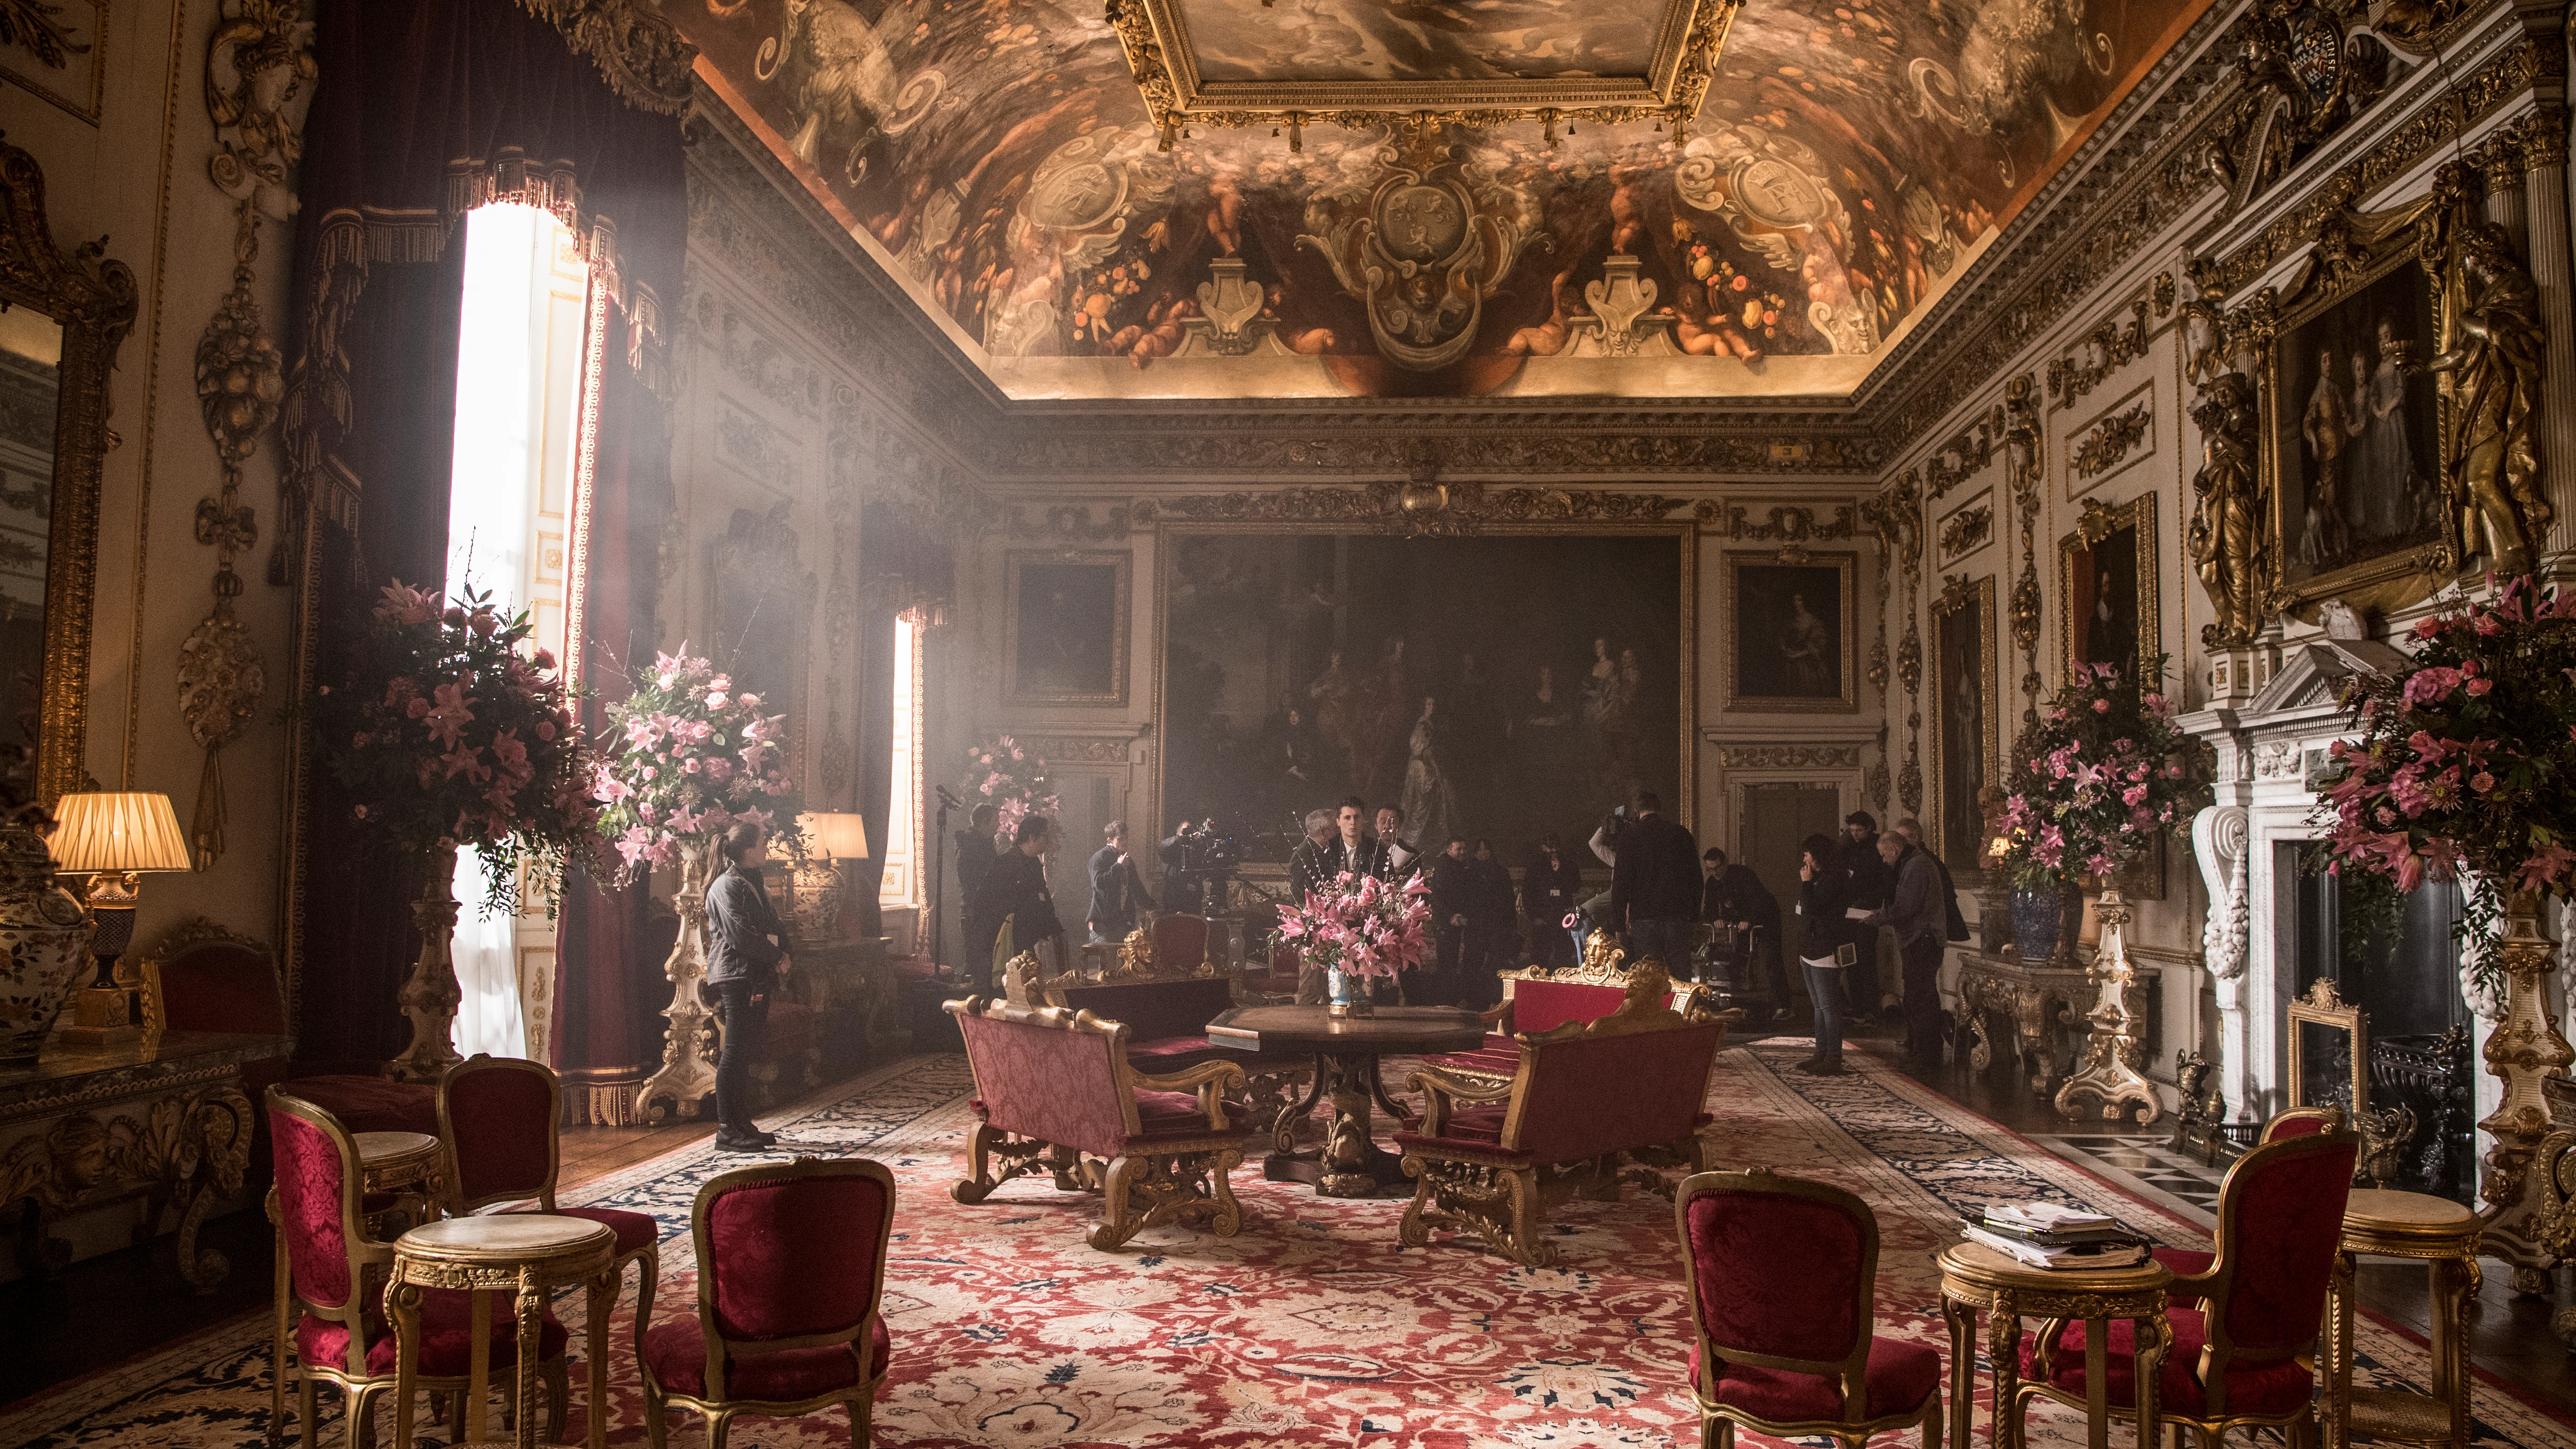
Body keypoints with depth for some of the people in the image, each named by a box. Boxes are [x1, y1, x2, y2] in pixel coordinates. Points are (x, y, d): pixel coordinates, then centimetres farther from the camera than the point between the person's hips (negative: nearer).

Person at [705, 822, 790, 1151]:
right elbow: (741, 936, -19)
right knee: (735, 1053, -9)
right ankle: (727, 1132, -6)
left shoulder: (755, 883, 19)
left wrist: (783, 952, 1)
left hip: (757, 977, 10)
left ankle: (743, 1124, 18)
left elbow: (773, 924, 20)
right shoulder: (726, 886, -11)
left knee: (745, 1052, 12)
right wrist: (775, 955, -8)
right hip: (736, 977, -10)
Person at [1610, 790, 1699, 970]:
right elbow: (1695, 876, 10)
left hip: (1643, 916, -2)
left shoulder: (1629, 836, -1)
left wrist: (1619, 918, 0)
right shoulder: (1681, 834, 7)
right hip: (1677, 915, 2)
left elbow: (1620, 881, -4)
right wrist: (1693, 912, 16)